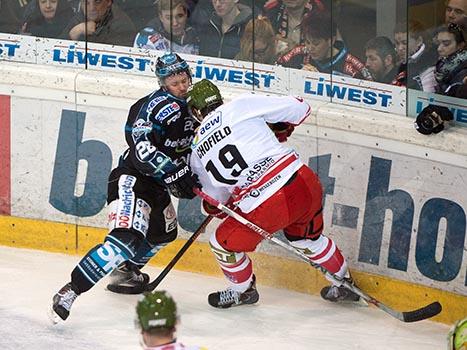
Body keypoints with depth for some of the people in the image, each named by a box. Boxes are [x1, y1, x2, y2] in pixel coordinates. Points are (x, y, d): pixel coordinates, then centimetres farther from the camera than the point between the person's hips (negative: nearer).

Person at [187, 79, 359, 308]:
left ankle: (243, 291, 43)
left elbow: (215, 199, 19)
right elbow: (298, 109, 7)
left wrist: (212, 207, 43)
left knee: (223, 243, 23)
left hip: (263, 208, -3)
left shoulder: (196, 153, 10)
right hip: (304, 184, 3)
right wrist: (279, 129, 26)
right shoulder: (241, 106, 4)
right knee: (306, 237, 32)